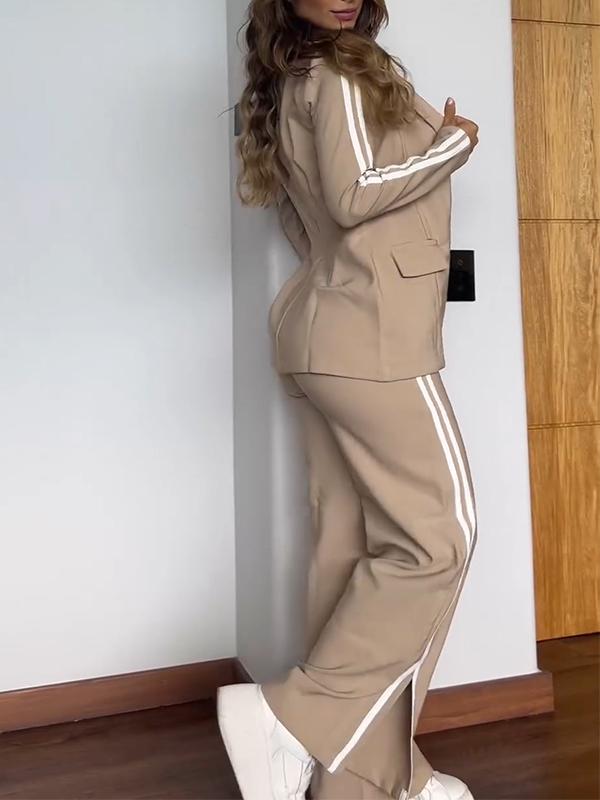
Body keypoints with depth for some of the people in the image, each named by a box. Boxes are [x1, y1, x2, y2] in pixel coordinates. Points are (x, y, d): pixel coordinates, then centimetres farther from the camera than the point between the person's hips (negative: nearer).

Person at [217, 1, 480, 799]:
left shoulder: (293, 85, 23)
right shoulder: (343, 71, -5)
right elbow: (354, 195, -20)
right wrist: (454, 141, -6)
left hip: (322, 331, 9)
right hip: (370, 336, -9)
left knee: (351, 543, 6)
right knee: (436, 533, -5)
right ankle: (293, 715, -5)